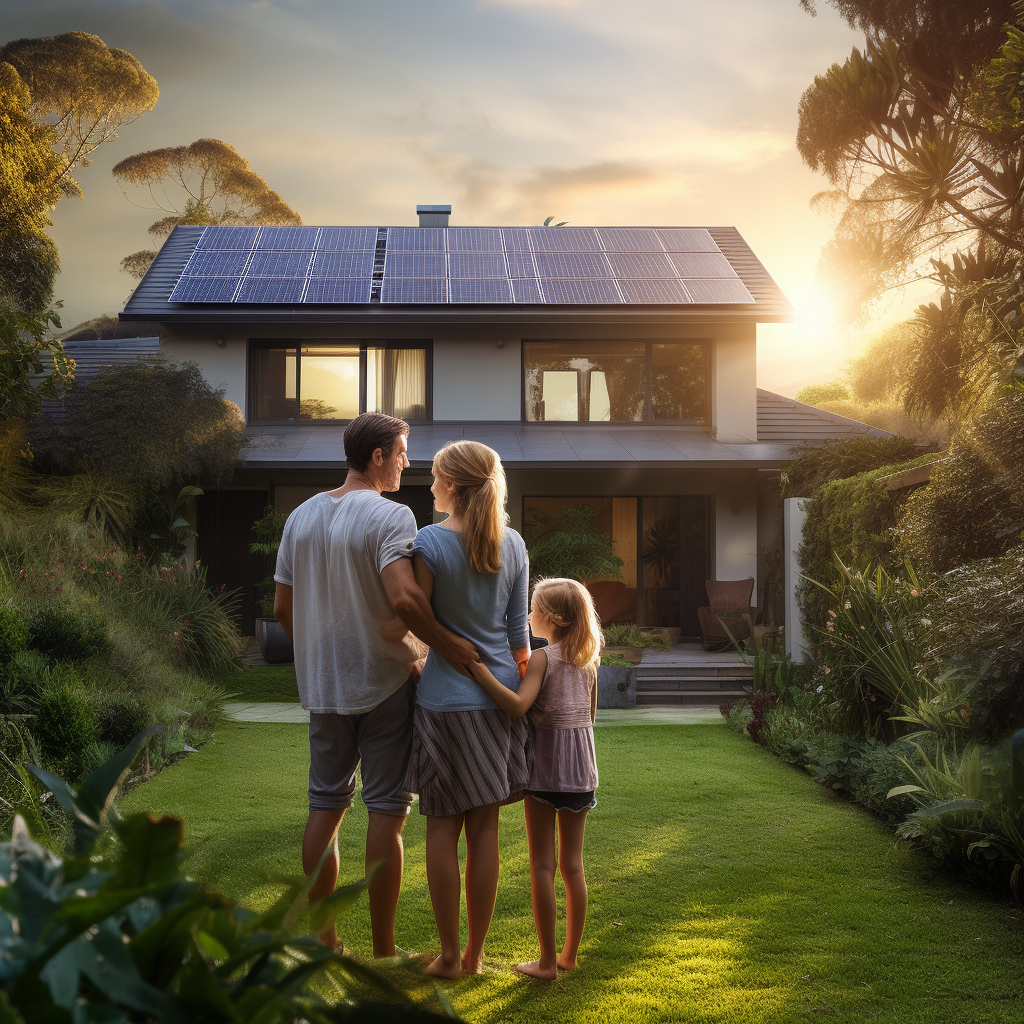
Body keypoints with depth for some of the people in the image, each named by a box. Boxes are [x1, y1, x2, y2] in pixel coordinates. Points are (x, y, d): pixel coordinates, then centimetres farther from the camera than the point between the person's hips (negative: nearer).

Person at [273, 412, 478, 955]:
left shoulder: (301, 517, 8)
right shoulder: (391, 516, -14)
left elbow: (283, 609, 11)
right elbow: (403, 595, -30)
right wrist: (444, 643, -18)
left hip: (323, 686, 6)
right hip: (383, 682, -6)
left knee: (325, 804, 14)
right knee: (386, 810, 1)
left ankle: (321, 938, 21)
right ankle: (383, 952, 7)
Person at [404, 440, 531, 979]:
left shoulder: (430, 543, -11)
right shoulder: (513, 545, 3)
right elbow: (518, 633, 7)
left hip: (445, 698, -4)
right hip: (499, 694, 4)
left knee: (443, 827, 5)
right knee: (485, 826, 9)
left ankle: (449, 955, 11)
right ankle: (475, 954, 17)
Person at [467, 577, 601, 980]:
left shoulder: (542, 658, -13)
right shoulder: (589, 660, 6)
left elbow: (518, 705, -28)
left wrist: (481, 673, -30)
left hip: (546, 766, -6)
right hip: (582, 766, 6)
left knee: (543, 864, 1)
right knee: (572, 863, 13)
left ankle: (548, 961, 3)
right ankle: (570, 954, 20)